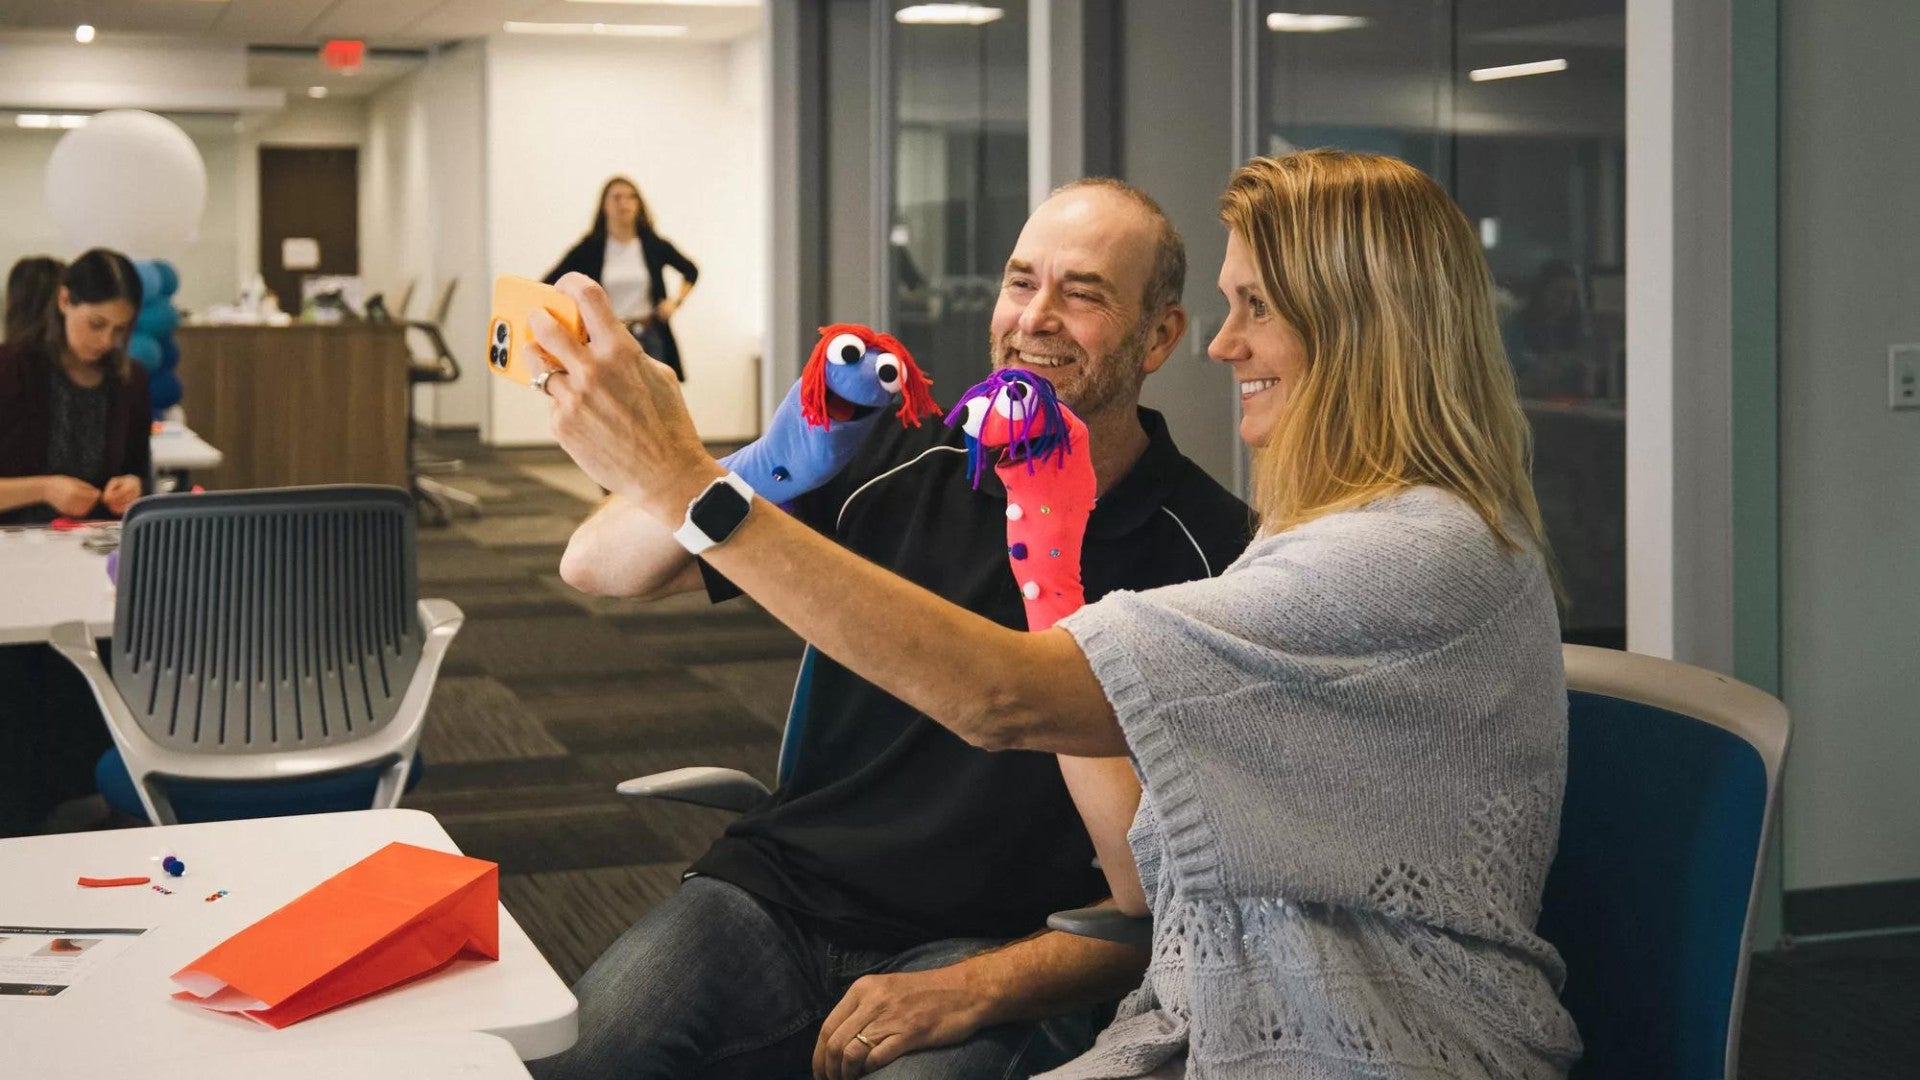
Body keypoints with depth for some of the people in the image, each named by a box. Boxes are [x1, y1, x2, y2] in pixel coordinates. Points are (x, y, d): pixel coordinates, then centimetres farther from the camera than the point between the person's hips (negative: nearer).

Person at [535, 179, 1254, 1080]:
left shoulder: (1206, 557, -5)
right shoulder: (898, 468, 3)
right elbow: (597, 567, -2)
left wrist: (976, 992, -15)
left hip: (998, 955, -2)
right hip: (780, 896, 3)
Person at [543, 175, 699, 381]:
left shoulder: (654, 246, 3)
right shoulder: (589, 249, -2)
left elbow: (691, 271, 20)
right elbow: (548, 285, 2)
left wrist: (676, 301, 6)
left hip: (649, 338, 2)